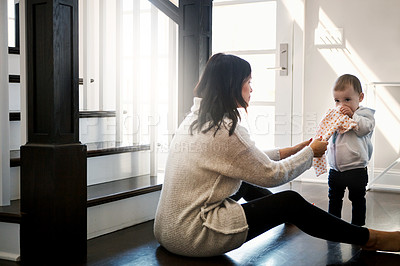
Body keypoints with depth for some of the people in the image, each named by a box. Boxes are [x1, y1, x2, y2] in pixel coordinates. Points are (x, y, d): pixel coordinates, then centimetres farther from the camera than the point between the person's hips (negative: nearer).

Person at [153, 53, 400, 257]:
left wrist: (293, 150, 18)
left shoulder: (194, 120, 9)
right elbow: (273, 175, -11)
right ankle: (368, 238, 10)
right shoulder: (225, 130, -20)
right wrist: (311, 152, 5)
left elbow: (250, 159, 17)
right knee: (290, 202, -3)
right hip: (192, 237, -9)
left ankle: (295, 217, 42)